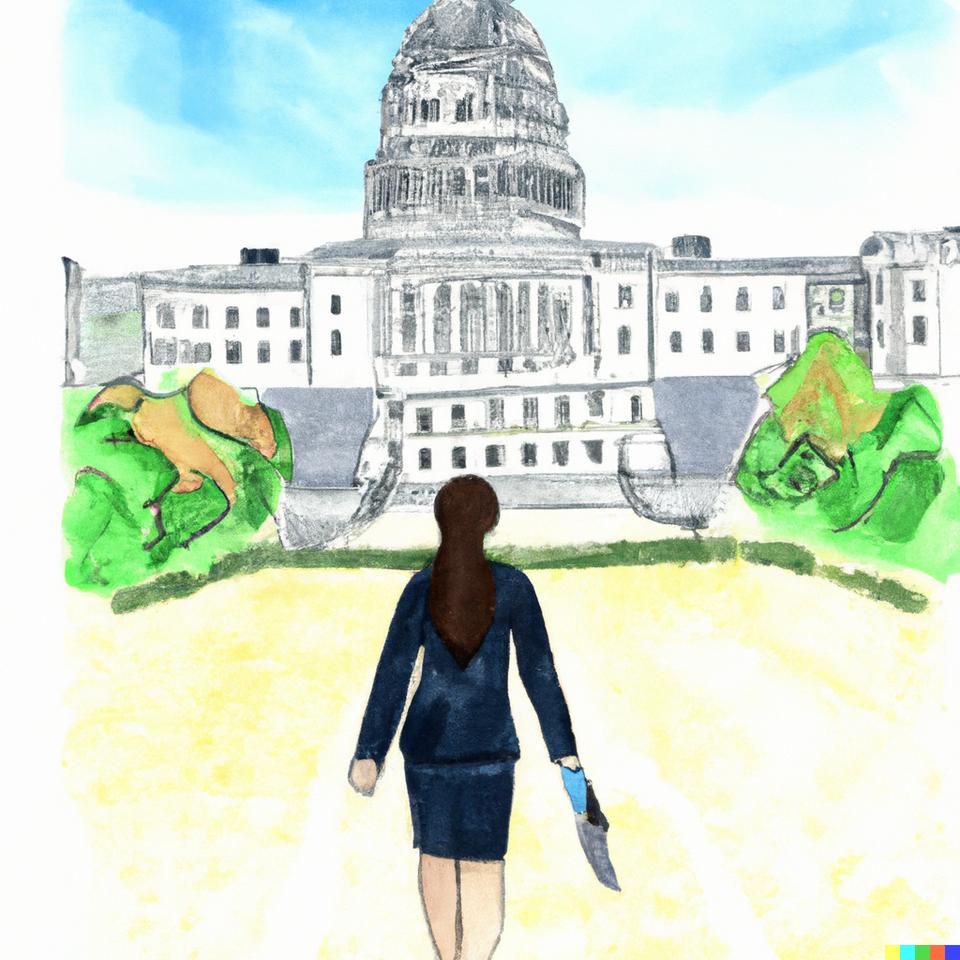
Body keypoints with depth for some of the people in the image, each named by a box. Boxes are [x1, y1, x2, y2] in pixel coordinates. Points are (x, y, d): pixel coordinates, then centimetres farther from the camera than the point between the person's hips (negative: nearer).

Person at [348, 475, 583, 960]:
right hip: (488, 741, -2)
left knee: (436, 850, 21)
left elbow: (392, 674, -9)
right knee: (483, 864, 0)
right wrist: (564, 752, -2)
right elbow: (539, 671, -8)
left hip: (426, 737, 2)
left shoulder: (421, 586, -7)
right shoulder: (513, 585, -10)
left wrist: (369, 754, -5)